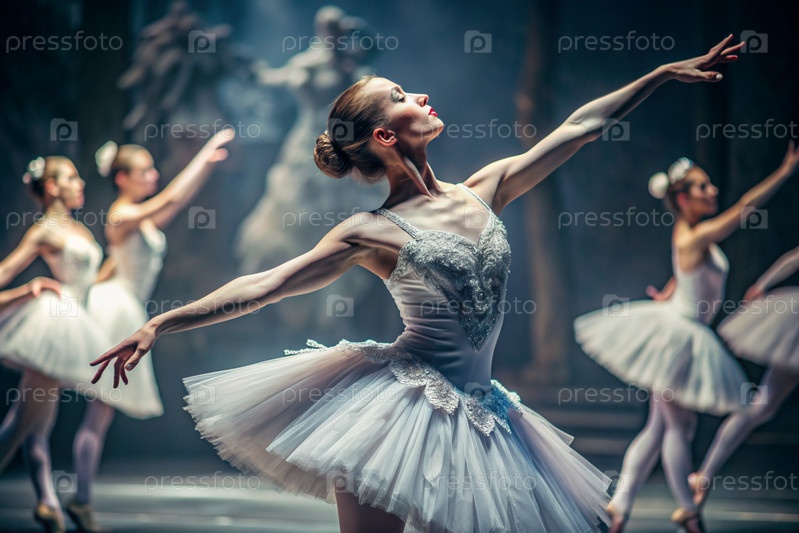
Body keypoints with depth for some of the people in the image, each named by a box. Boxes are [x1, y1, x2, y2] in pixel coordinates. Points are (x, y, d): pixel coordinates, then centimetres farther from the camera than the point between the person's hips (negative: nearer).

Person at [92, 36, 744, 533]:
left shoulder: (484, 190, 8)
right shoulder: (371, 233, -5)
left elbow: (578, 127, 13)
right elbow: (262, 286, -7)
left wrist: (665, 73, 16)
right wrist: (161, 324, -13)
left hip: (476, 416, 5)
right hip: (397, 409, -5)